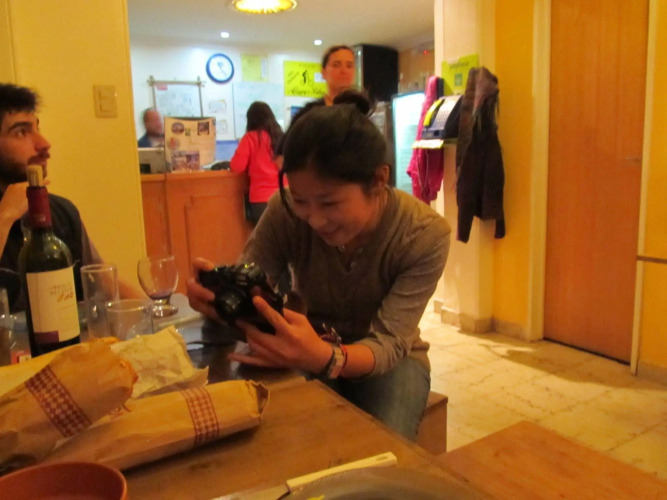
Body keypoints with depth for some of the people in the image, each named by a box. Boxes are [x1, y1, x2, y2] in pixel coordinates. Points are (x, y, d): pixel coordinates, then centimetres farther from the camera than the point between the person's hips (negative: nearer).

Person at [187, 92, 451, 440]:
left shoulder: (425, 235, -24)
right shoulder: (285, 211, -20)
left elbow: (387, 344, -28)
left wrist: (326, 358, -50)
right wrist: (218, 296, -43)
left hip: (388, 359, 0)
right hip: (308, 351, 1)